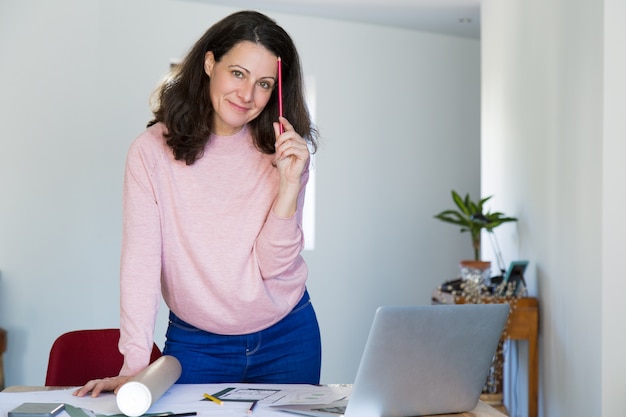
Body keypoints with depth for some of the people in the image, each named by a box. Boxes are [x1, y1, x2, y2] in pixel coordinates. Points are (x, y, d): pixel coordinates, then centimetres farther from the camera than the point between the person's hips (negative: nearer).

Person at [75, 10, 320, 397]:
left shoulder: (284, 152, -6)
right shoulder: (152, 150, -12)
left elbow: (274, 264, -12)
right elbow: (141, 260, -17)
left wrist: (290, 184, -25)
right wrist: (135, 364, -24)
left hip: (287, 338, 2)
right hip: (195, 344, -1)